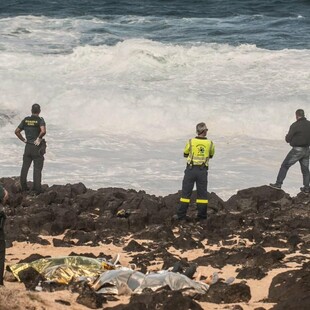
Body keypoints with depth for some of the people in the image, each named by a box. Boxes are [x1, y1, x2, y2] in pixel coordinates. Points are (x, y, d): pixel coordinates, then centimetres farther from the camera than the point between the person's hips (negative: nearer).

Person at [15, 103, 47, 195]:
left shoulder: (26, 120, 3)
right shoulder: (40, 120, -12)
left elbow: (17, 131, 4)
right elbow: (43, 131, -30)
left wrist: (24, 140, 9)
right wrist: (39, 138, -14)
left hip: (28, 146, 4)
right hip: (37, 147, -4)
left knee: (25, 167, 12)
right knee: (37, 168, 0)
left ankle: (23, 187, 12)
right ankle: (36, 189, -2)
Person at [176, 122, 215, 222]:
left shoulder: (191, 142, -3)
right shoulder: (210, 143, -1)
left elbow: (185, 154, 13)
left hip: (191, 170, 0)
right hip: (203, 171, 0)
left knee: (186, 192, 3)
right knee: (202, 194, 8)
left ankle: (181, 215, 0)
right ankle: (201, 216, 6)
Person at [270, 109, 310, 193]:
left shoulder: (295, 125, -14)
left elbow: (288, 139, -8)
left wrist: (287, 137, 13)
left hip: (297, 150, -6)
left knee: (285, 166, 4)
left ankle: (278, 184, 2)